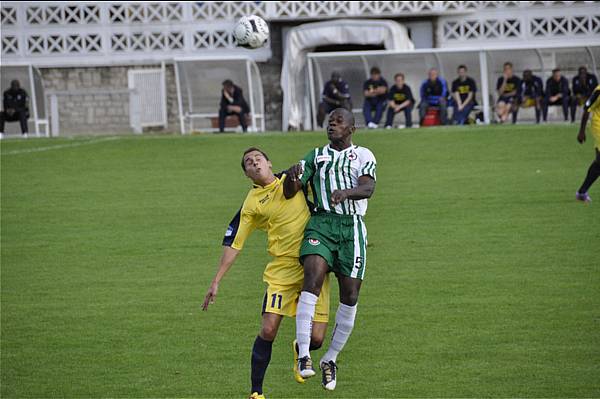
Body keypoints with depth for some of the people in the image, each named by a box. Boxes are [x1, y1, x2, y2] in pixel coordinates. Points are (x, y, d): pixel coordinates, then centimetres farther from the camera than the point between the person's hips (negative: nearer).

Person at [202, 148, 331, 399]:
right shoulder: (251, 204, 1)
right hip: (282, 268, -2)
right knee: (268, 329, -16)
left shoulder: (292, 178, 7)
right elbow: (233, 244, 3)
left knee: (315, 339, -4)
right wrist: (216, 282, -1)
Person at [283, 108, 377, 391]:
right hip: (321, 222, 0)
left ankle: (331, 359, 15)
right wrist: (292, 177, -14)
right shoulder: (316, 156, 19)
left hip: (352, 227, 0)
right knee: (312, 279, -23)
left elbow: (367, 188, -7)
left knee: (350, 295, -2)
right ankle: (304, 355, -29)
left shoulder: (363, 156, 13)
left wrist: (345, 192, -29)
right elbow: (289, 193, 10)